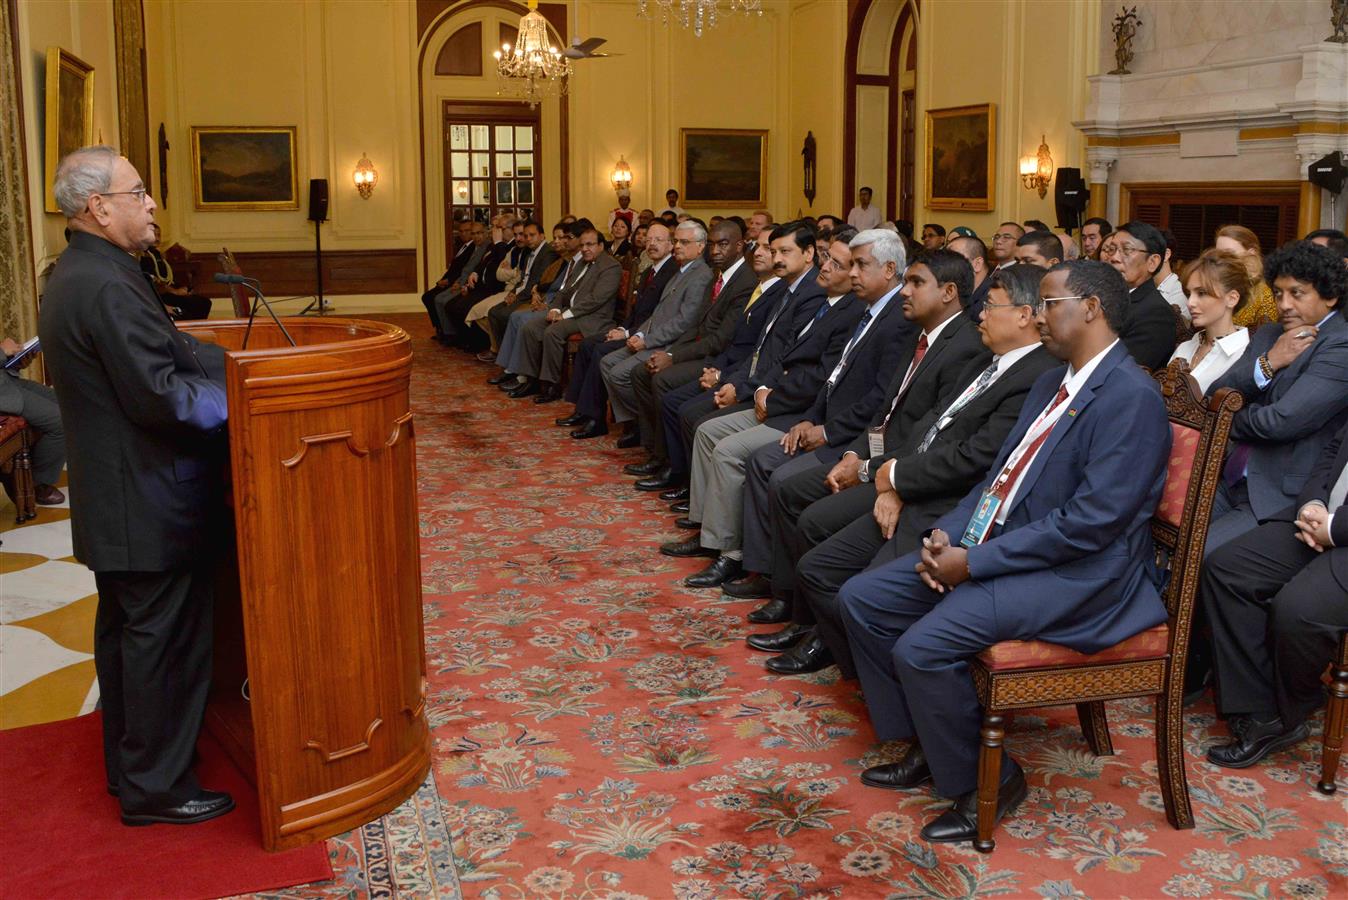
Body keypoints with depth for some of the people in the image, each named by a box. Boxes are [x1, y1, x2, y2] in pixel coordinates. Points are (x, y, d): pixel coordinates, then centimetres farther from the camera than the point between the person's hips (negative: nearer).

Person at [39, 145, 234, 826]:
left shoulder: (73, 276, 10)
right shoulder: (107, 285, -23)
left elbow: (164, 351, 9)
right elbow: (160, 394, -26)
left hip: (112, 498, 11)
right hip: (150, 507, -11)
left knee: (123, 632, 20)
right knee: (164, 642, 1)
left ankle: (128, 766, 35)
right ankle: (155, 788, 14)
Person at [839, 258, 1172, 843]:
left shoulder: (1132, 398, -17)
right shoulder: (1051, 383, 14)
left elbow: (1091, 523, -23)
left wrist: (975, 561, -20)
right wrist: (947, 534, -1)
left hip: (1074, 573, -10)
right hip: (994, 545, 10)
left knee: (922, 647, -26)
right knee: (861, 599, 3)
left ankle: (986, 783, -1)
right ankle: (924, 748, 15)